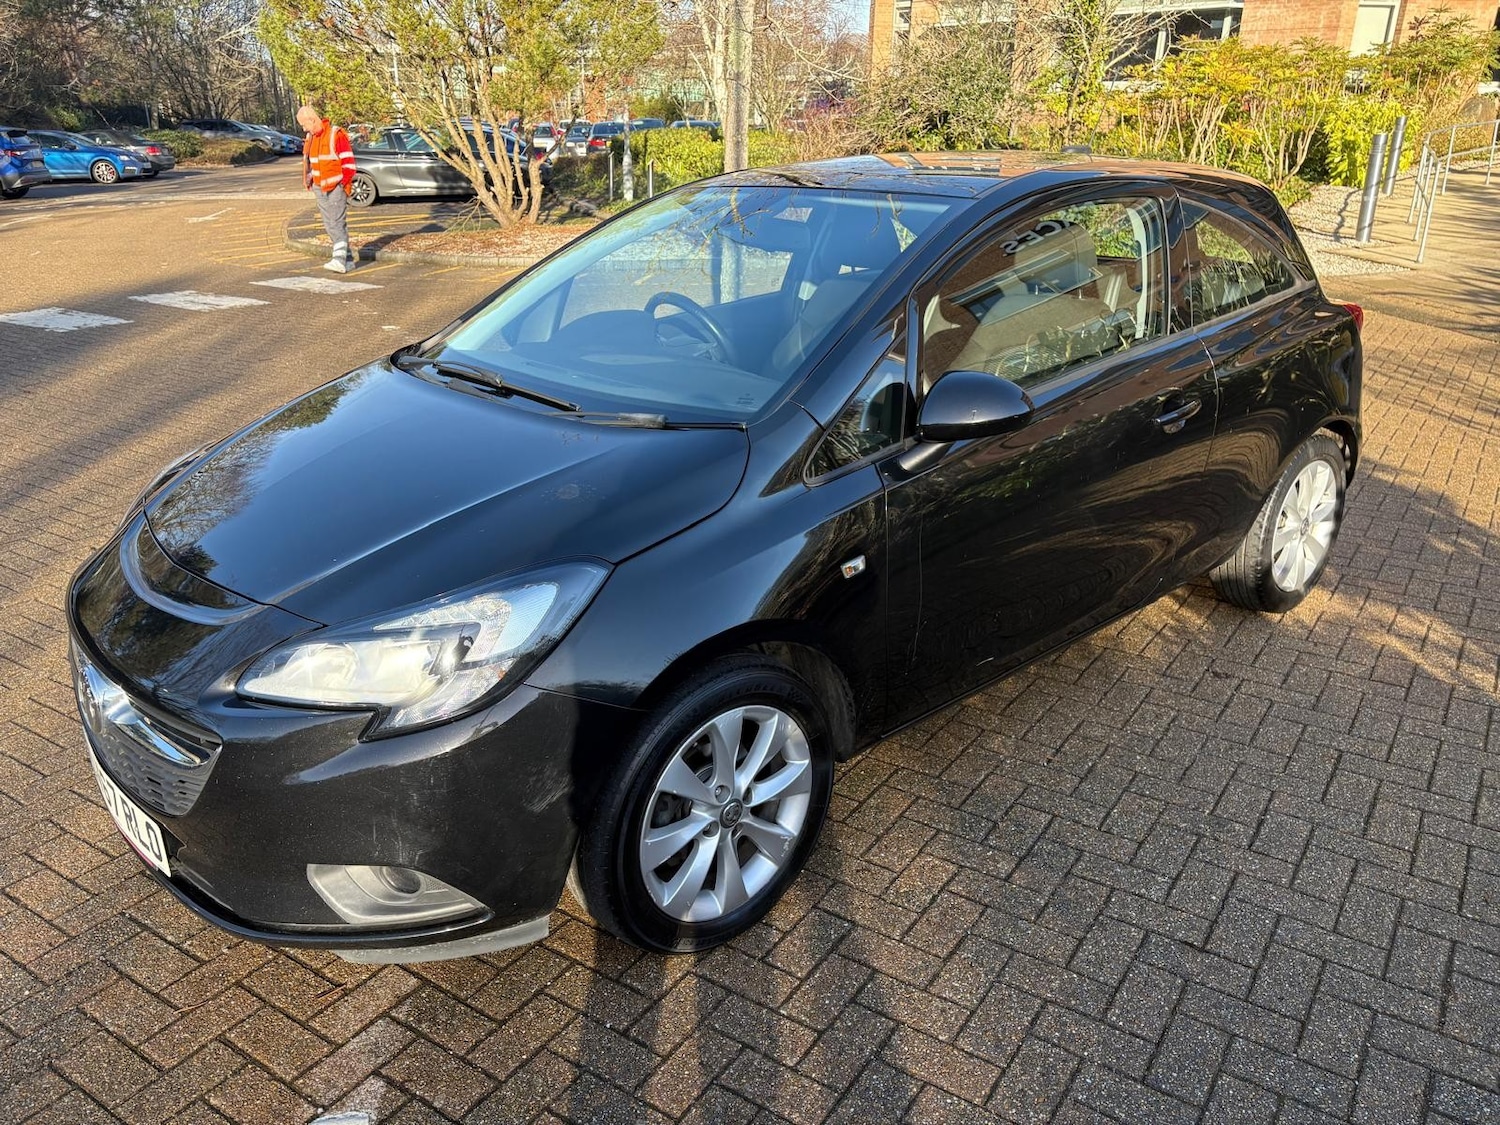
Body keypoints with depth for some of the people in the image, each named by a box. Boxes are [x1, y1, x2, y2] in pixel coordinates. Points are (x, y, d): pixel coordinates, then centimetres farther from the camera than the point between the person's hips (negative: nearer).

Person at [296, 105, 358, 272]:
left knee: (338, 223, -15)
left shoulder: (336, 135, -10)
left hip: (337, 187, -8)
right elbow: (308, 163, 23)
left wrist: (342, 184, -13)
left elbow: (349, 163, -11)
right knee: (329, 226, 6)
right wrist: (311, 183, 12)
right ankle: (348, 259, 12)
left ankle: (339, 260, -22)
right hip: (320, 189, 8)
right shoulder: (310, 138, 13)